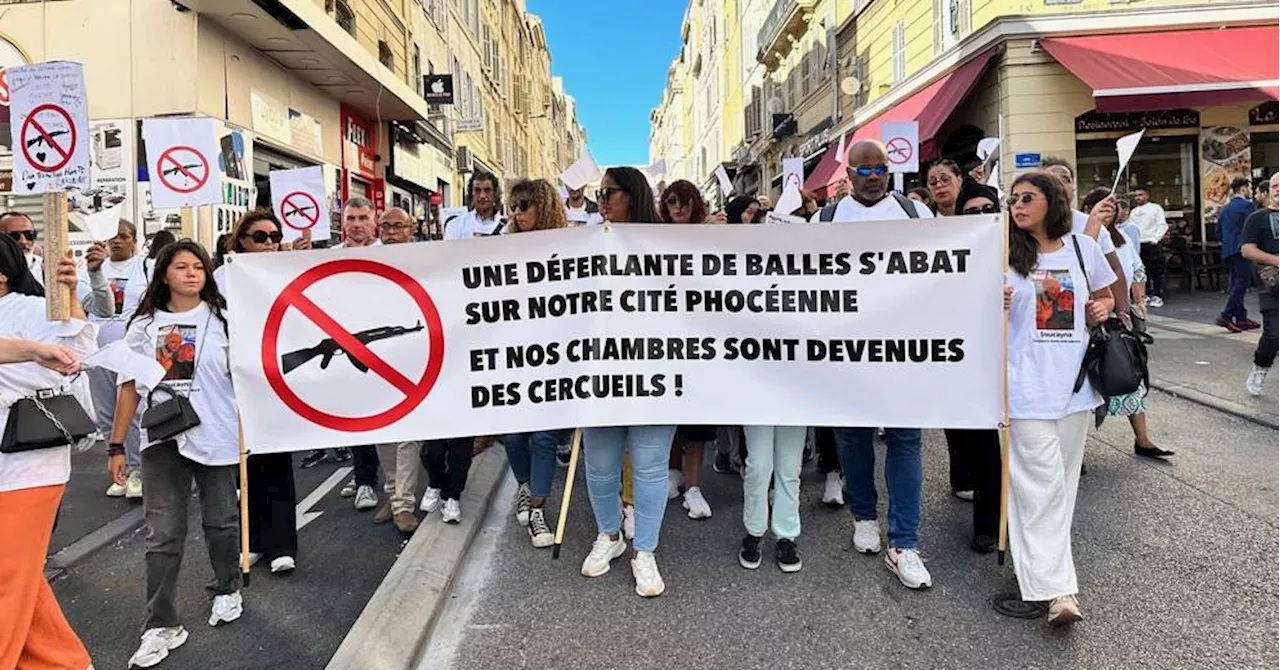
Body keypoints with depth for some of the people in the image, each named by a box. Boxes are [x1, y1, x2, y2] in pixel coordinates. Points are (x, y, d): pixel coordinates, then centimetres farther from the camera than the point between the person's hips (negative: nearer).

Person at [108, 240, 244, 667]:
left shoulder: (222, 318, 0)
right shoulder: (144, 325, 6)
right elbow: (129, 386, 7)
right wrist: (116, 445, 5)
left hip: (215, 436, -1)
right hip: (161, 439, 1)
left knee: (220, 521, 12)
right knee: (163, 534, 1)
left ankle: (227, 590, 34)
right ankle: (161, 625, 8)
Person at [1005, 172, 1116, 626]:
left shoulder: (1082, 247, 8)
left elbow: (1105, 295, 22)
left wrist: (1102, 308, -1)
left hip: (1074, 382, 4)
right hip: (1025, 384, -4)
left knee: (1063, 480, 12)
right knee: (1042, 482, -8)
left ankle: (1039, 565, 28)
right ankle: (1057, 589, -8)